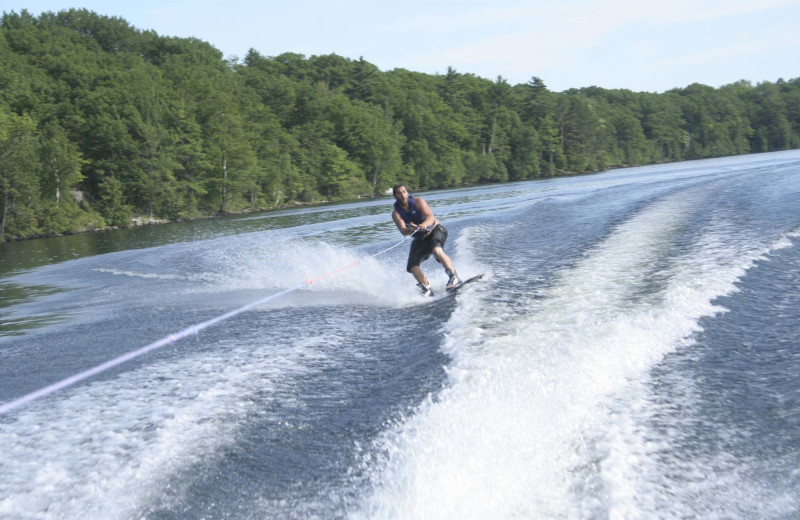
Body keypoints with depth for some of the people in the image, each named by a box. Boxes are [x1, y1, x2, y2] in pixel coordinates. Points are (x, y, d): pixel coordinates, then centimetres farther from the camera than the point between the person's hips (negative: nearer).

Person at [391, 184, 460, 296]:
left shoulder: (418, 201, -13)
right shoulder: (396, 213, -7)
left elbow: (430, 216, -27)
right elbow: (403, 231, -22)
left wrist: (424, 224, -49)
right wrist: (411, 229, -45)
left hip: (435, 230, -4)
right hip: (420, 239, 5)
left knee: (437, 250, -35)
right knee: (412, 266, -11)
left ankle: (454, 277, -39)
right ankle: (427, 290, 1)